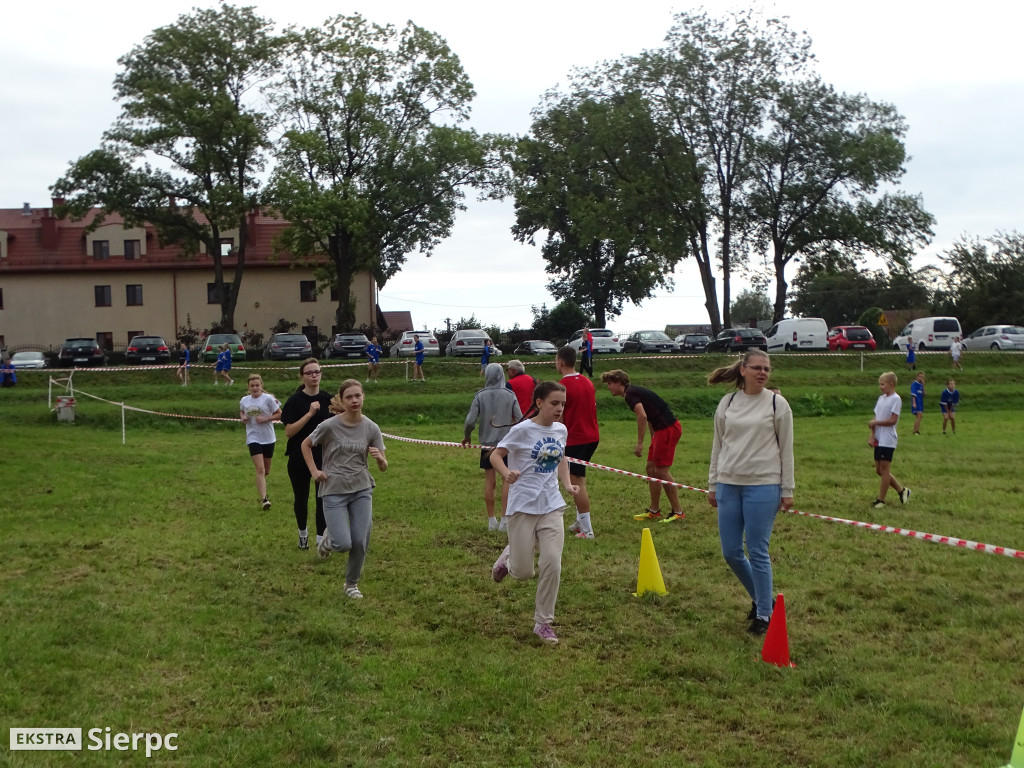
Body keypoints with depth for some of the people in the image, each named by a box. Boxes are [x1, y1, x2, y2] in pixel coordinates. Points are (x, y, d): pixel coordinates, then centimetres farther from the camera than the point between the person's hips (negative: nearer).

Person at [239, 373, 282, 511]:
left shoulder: (268, 398, -7)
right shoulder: (244, 400, 3)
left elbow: (279, 414, -4)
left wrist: (266, 418, -18)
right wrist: (243, 418, 1)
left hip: (268, 438, 0)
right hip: (253, 438, 0)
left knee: (266, 471, 14)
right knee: (260, 469, -15)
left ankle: (260, 485, 47)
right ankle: (264, 499, -17)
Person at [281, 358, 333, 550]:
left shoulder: (327, 399, 1)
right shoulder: (295, 400, -9)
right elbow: (288, 432, -18)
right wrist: (309, 414, -25)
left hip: (323, 458, 2)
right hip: (299, 459, -2)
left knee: (323, 498, -4)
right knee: (301, 498, 13)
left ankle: (321, 539, 6)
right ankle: (303, 533, 36)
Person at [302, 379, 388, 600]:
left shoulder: (371, 428, -5)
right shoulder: (330, 426, -12)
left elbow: (383, 467, -2)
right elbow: (305, 445, 6)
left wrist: (379, 458, -24)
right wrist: (314, 470, -3)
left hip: (362, 490, 3)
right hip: (334, 491, -2)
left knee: (360, 542, -1)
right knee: (344, 544, -12)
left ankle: (352, 584, 24)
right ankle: (328, 538, 25)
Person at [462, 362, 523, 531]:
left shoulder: (480, 395, -5)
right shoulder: (510, 395, -5)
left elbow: (470, 421, -9)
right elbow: (520, 419, -7)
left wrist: (467, 437, 9)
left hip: (488, 442, 1)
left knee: (489, 481, 8)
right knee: (508, 479, 5)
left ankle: (491, 521, 12)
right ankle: (504, 520, 2)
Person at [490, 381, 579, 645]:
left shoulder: (561, 430, 5)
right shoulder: (522, 430, -11)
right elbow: (495, 455, -7)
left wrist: (567, 483, 7)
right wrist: (506, 473, -27)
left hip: (551, 506, 4)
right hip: (523, 506, -4)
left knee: (552, 564, -7)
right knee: (523, 573, 0)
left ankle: (543, 622, 9)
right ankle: (509, 557, 37)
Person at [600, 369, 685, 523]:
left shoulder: (630, 394, -12)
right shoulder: (635, 392, 19)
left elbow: (642, 416, -25)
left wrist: (639, 443, -22)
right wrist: (654, 440, 26)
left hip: (668, 428, -10)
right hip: (662, 429, 10)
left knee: (662, 471, -7)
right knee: (651, 469, 13)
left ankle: (677, 511, -1)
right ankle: (654, 510, 19)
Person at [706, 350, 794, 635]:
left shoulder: (777, 403, -1)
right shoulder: (727, 403, 8)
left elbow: (786, 449, 1)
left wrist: (787, 490, -1)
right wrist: (712, 485, 13)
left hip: (763, 486, -4)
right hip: (729, 485, 4)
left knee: (757, 552, -3)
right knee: (730, 552, 6)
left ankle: (764, 614, 13)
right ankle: (761, 598, 29)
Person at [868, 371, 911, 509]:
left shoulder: (895, 399, -11)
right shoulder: (881, 398, 13)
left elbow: (892, 420, -16)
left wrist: (875, 422, -11)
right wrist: (872, 436, 3)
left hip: (888, 441, -9)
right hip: (879, 440, 9)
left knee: (884, 470, -2)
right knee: (879, 470, 11)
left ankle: (881, 500, 5)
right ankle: (902, 490, 24)